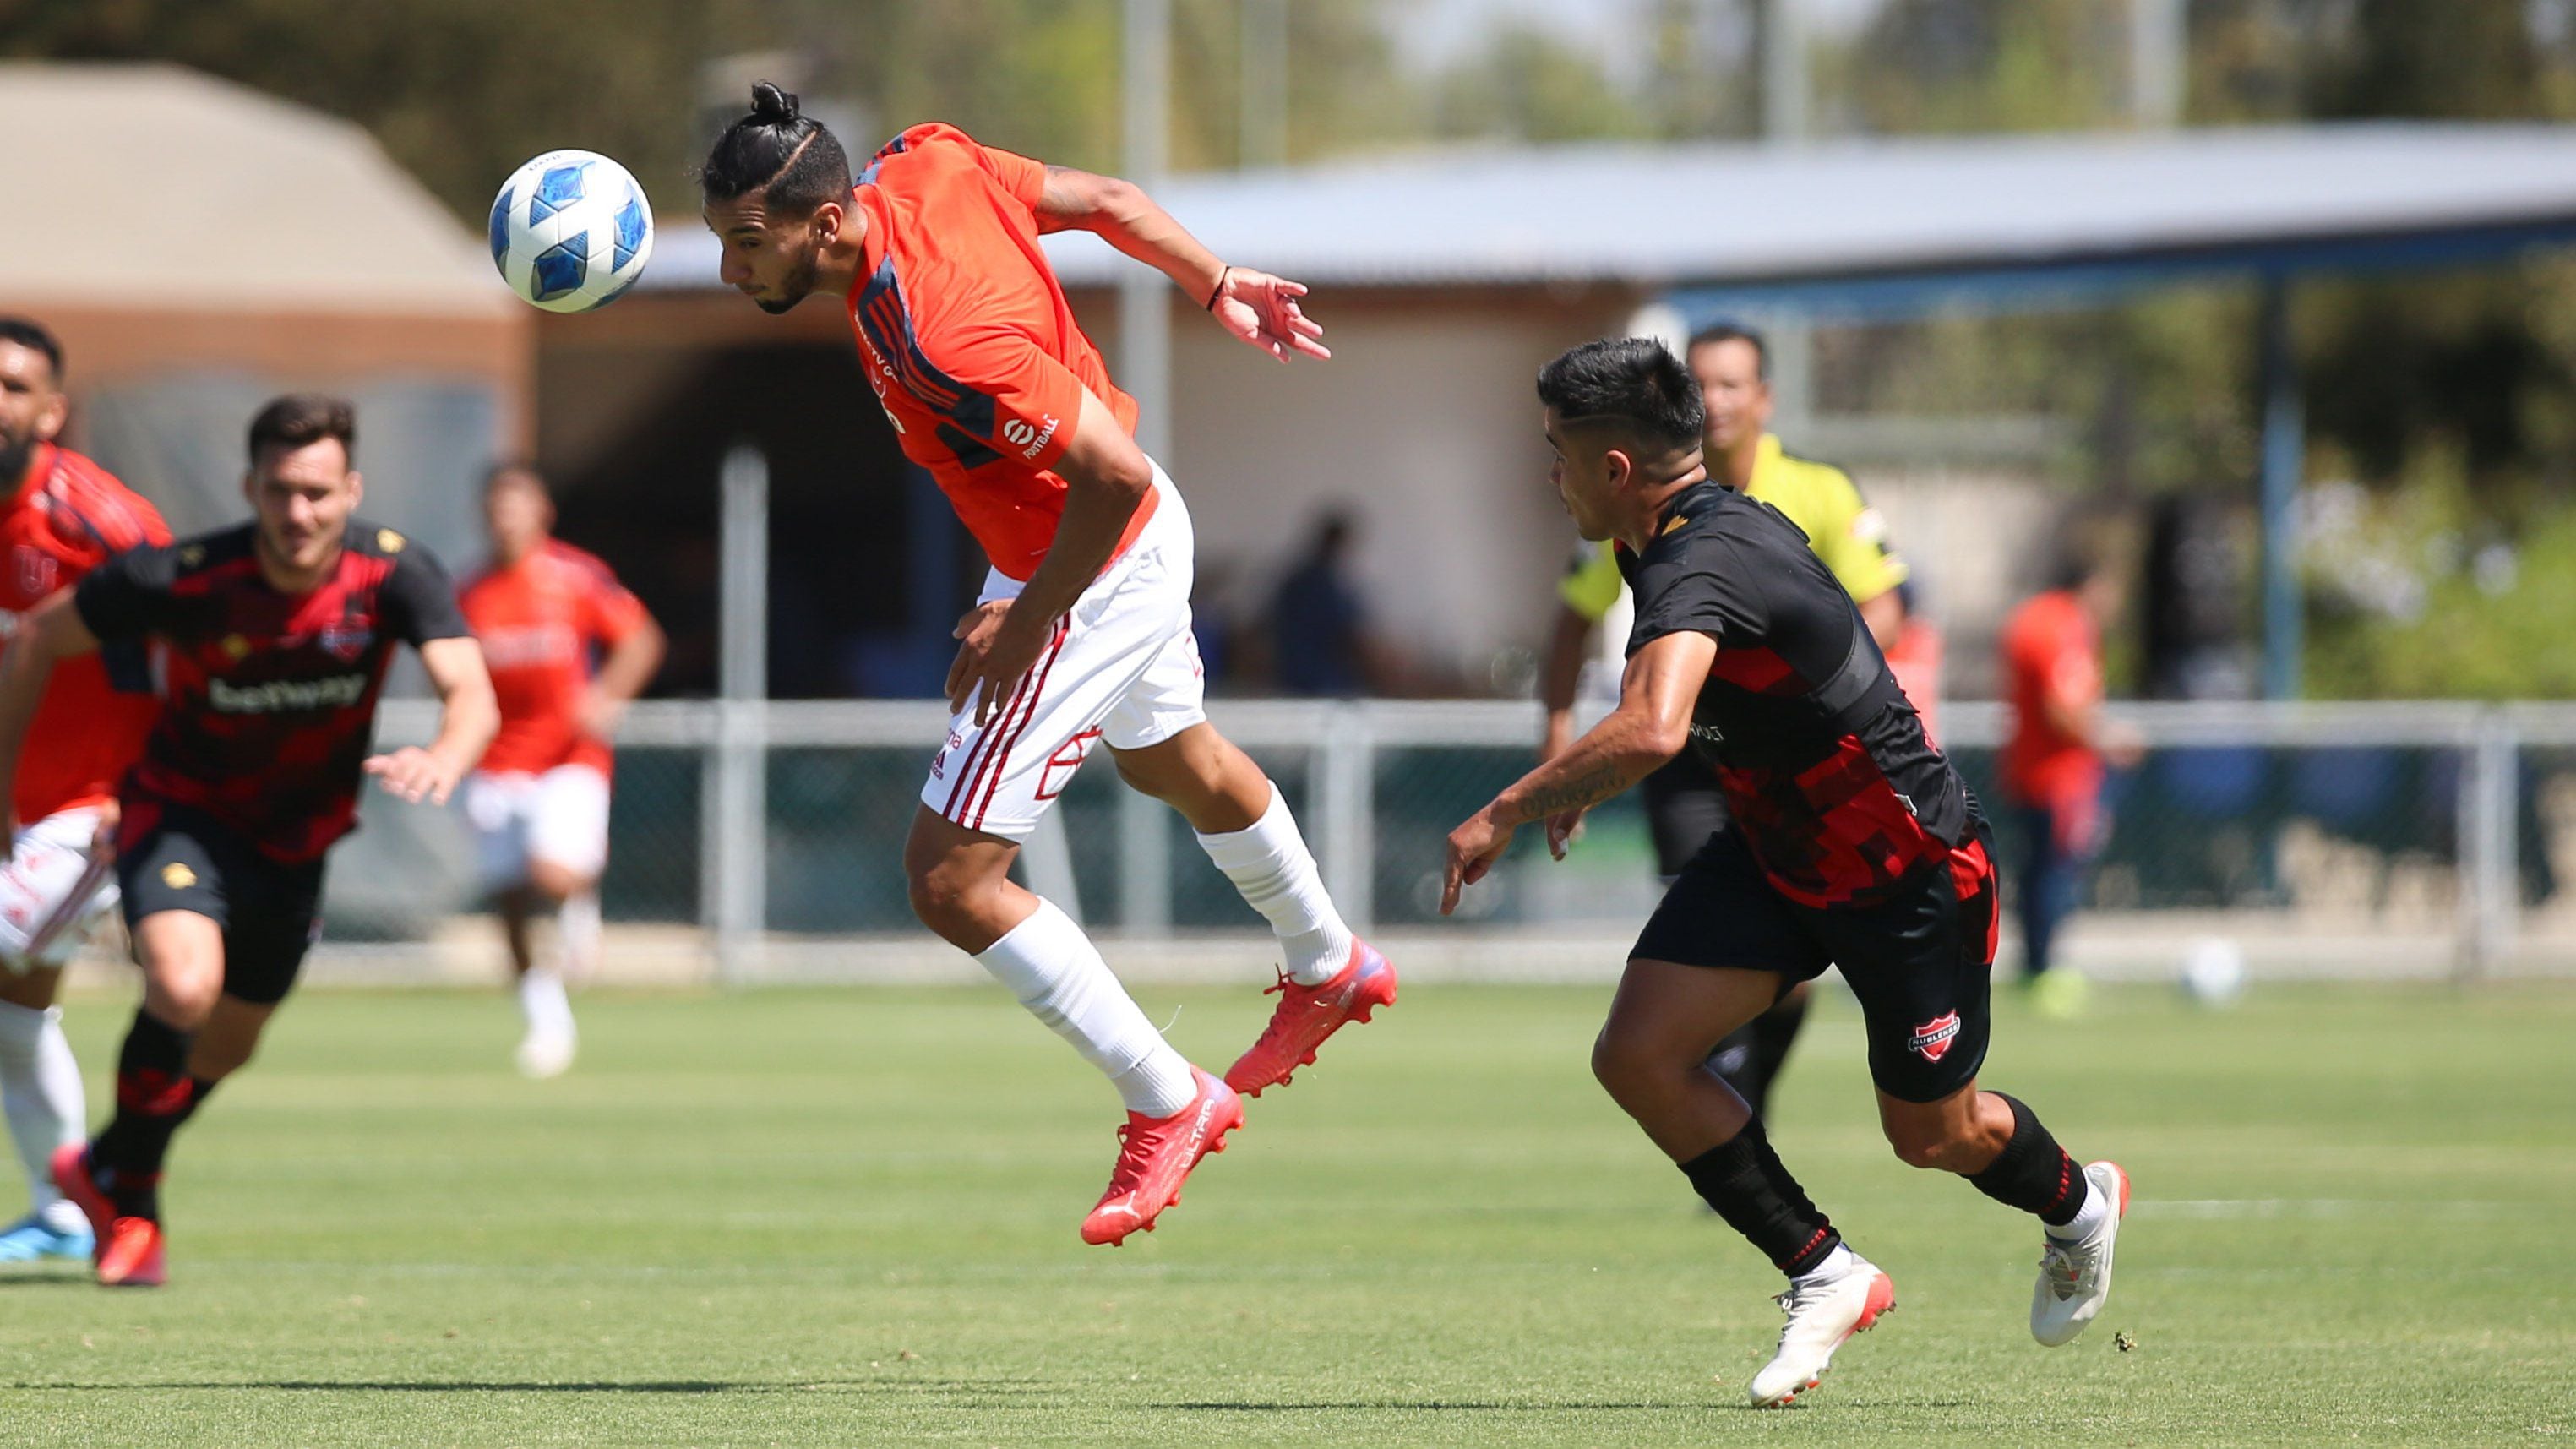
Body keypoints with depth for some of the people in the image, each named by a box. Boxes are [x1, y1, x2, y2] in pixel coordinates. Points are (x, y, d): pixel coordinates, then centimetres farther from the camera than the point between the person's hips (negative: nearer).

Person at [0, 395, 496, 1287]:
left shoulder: (393, 572, -21)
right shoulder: (180, 579, -25)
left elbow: (471, 693, -33)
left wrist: (444, 760, -56)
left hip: (296, 843, 4)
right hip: (182, 808, -4)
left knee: (226, 1047, 17)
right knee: (184, 987, -30)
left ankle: (109, 1172, 47)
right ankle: (131, 1198, -6)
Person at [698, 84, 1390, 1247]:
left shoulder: (940, 339, -40)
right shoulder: (922, 165, -15)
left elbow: (1115, 474, -37)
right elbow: (1103, 200, 0)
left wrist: (1028, 623, -26)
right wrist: (1217, 284, 14)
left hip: (1092, 577, -10)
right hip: (1143, 536, 10)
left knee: (951, 881, -6)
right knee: (1171, 760, 35)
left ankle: (1169, 1104, 9)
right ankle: (1330, 970, 61)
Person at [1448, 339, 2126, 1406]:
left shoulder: (1701, 566, -33)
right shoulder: (1691, 535, -3)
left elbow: (1653, 730, -52)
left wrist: (1503, 814, -43)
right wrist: (1587, 783, 21)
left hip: (1907, 868, -8)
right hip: (1771, 849, 8)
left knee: (1932, 1135, 10)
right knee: (1638, 1053, -10)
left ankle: (2076, 1205, 45)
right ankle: (1824, 1277, 3)